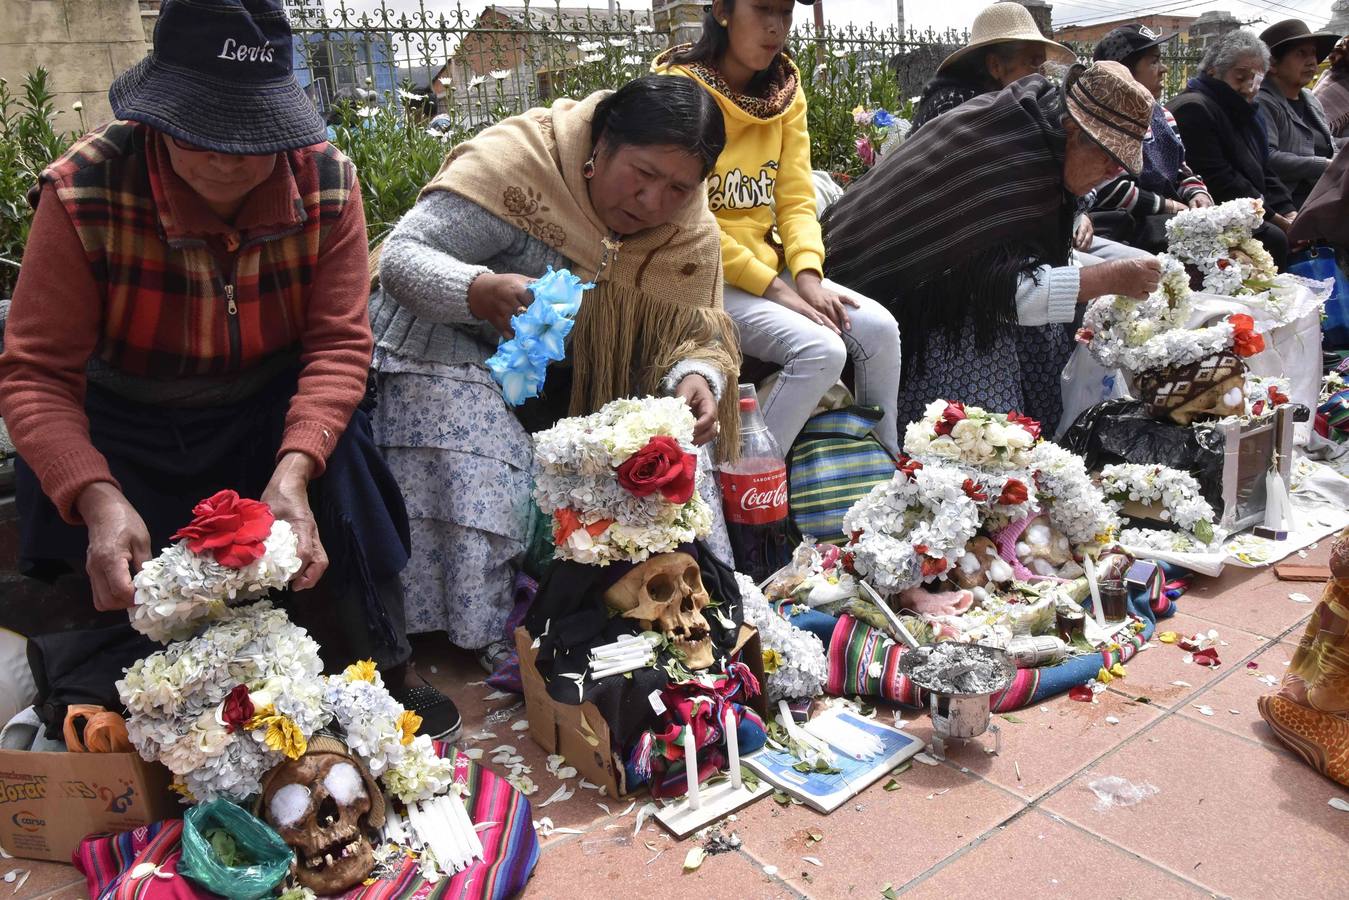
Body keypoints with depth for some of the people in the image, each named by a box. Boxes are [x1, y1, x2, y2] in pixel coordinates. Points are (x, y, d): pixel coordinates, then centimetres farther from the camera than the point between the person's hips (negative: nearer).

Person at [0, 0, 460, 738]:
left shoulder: (327, 180, -16)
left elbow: (339, 343, -17)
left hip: (268, 413, 1)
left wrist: (294, 472, -34)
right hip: (127, 431, 0)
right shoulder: (83, 191, -21)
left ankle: (380, 675, -7)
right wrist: (99, 500, -37)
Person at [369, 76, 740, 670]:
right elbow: (400, 257, -27)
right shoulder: (519, 164, -25)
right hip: (453, 339, -4)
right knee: (477, 474, -29)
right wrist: (481, 292, -48)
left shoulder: (690, 231, -8)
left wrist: (695, 376, -32)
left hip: (568, 367, 5)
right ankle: (491, 638, -12)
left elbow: (692, 331, -6)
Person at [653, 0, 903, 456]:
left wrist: (808, 275, -14)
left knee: (879, 328, -11)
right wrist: (774, 287, -18)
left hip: (771, 263, 6)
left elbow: (797, 198, 5)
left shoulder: (785, 90, 9)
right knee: (821, 349, -25)